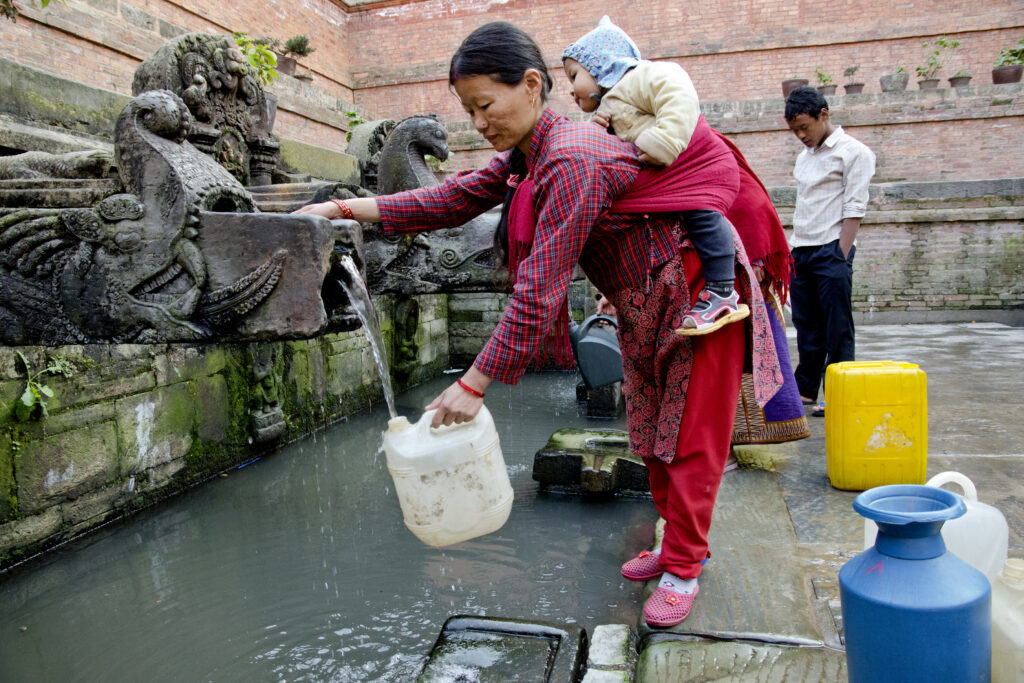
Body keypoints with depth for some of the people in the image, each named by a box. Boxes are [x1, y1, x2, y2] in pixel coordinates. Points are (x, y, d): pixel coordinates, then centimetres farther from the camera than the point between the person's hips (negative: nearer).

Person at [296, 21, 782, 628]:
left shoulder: (573, 159, -33)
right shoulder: (524, 155, -2)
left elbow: (540, 290, -34)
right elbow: (454, 199, 0)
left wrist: (475, 383, -30)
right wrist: (345, 208, -5)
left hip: (694, 295, -9)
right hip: (644, 308, 9)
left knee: (690, 439, 2)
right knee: (651, 434, 17)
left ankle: (684, 569, 18)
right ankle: (679, 545, 34)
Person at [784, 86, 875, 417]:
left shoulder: (853, 152, -3)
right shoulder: (804, 157, 19)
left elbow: (854, 209, -9)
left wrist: (841, 256, -16)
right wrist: (792, 249, 12)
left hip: (831, 250, -7)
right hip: (800, 252, 7)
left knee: (837, 329, -3)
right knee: (806, 326, 11)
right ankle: (805, 390, 19)